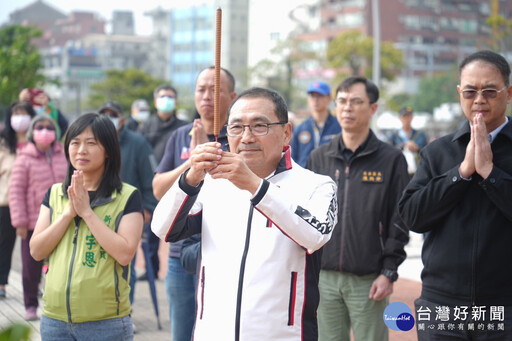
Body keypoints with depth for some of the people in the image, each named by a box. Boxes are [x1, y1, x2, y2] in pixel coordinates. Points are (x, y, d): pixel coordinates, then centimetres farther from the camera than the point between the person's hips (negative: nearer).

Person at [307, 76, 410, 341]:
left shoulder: (391, 159, 0)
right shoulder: (319, 158, 10)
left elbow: (399, 220, -2)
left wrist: (389, 272, -7)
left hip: (369, 281, -3)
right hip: (324, 277, 3)